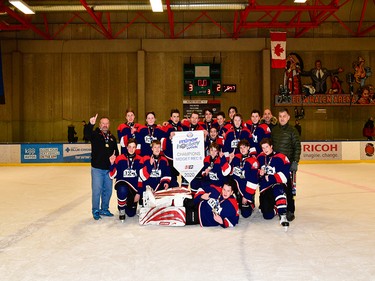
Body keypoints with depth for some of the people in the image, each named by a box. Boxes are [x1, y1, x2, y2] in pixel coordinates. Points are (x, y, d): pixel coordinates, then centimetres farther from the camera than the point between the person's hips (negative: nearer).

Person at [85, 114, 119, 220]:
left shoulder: (112, 138, 12)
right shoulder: (95, 135, -2)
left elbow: (116, 151, 17)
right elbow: (87, 134, -25)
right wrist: (91, 124, -43)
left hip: (108, 169, 5)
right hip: (97, 168, -5)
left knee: (108, 190, 11)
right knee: (97, 190, -3)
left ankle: (104, 209, 25)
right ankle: (95, 211, 10)